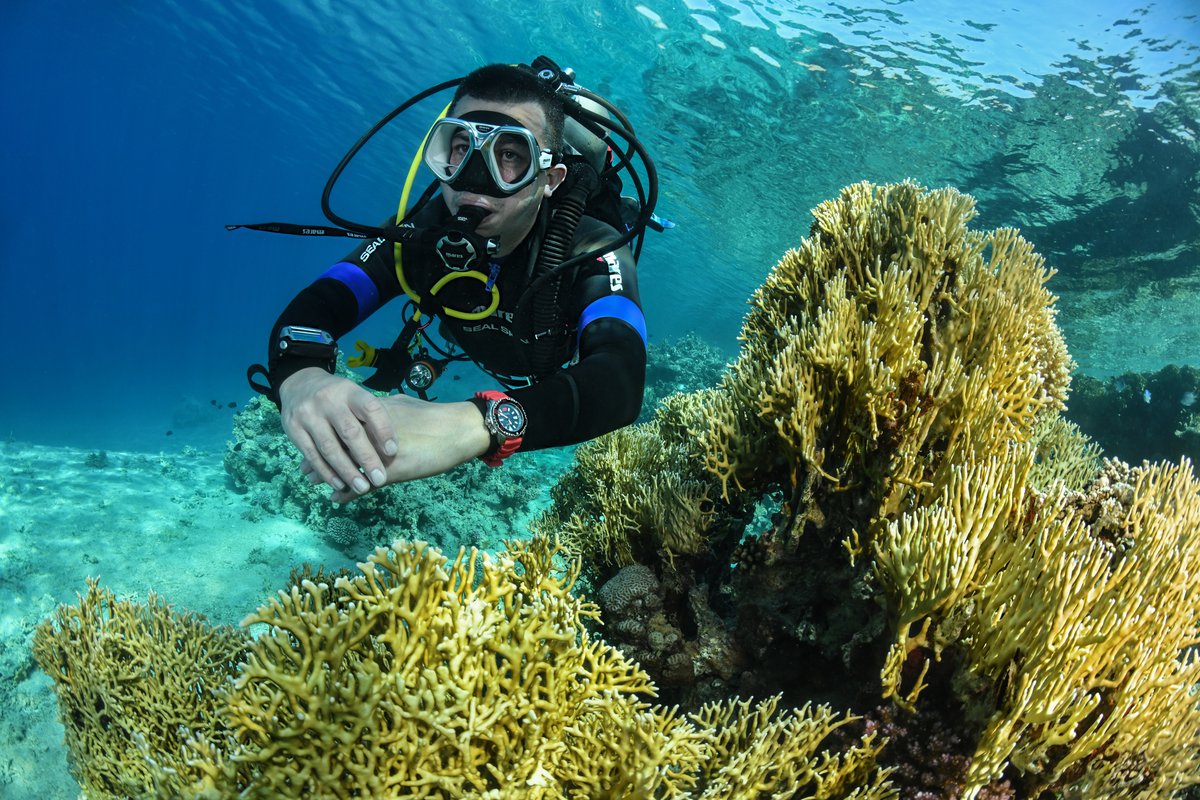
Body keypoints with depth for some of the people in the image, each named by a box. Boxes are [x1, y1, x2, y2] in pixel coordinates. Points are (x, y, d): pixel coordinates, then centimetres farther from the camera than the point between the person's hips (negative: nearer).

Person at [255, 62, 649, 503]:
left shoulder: (591, 250, -46)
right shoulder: (424, 231, -35)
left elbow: (621, 382, -63)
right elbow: (315, 307, -41)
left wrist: (479, 423, -81)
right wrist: (301, 378, -68)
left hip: (566, 369, -2)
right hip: (489, 363, 2)